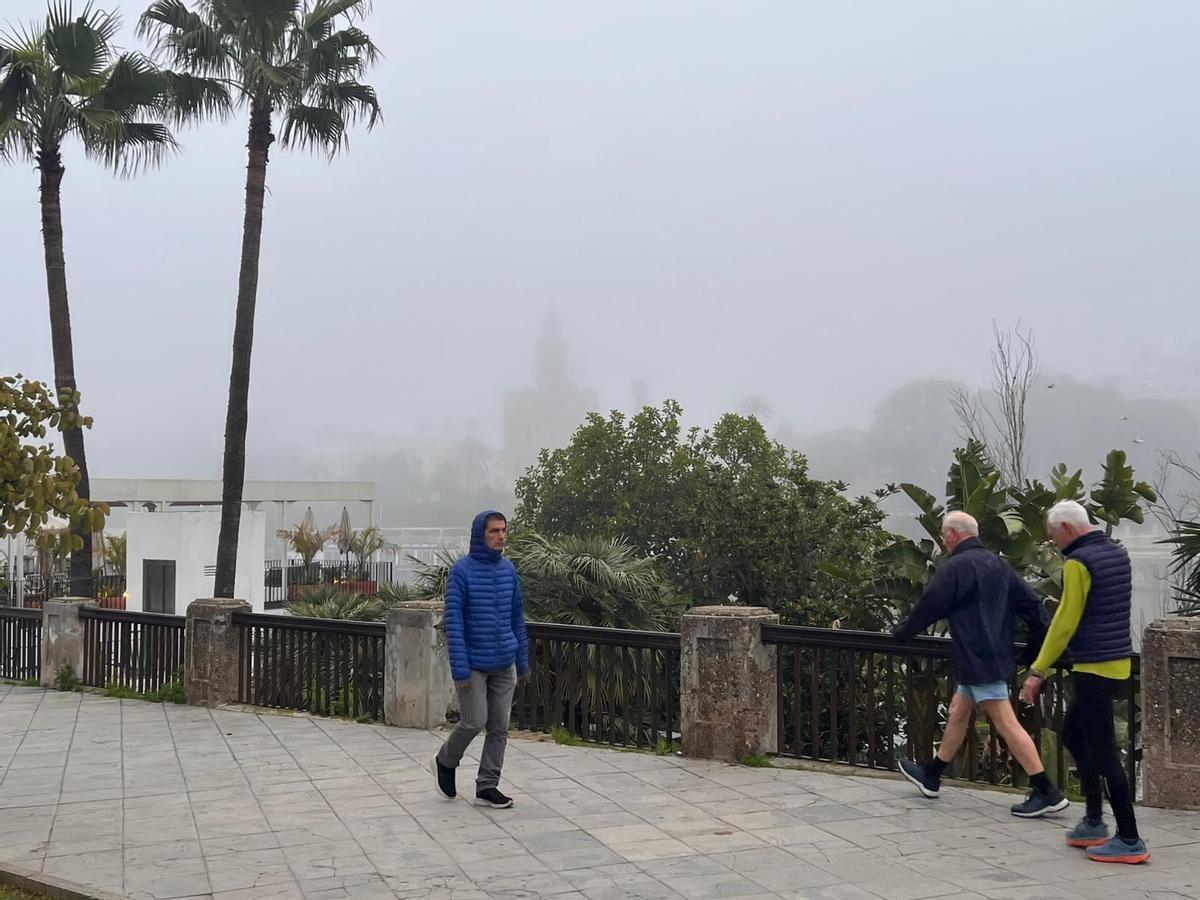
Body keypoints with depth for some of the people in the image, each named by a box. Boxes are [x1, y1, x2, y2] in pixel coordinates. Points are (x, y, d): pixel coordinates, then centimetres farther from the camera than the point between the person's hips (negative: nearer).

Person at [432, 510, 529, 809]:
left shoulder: (509, 569, 6)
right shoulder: (462, 571, -11)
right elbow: (454, 621, -13)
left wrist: (523, 660, 11)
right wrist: (460, 668, -17)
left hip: (504, 664, 5)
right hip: (474, 665, -5)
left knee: (500, 727, 5)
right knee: (475, 721, -4)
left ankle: (487, 787, 15)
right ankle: (445, 761, 24)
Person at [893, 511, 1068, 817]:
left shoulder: (956, 567, -13)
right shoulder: (998, 564, 13)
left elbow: (929, 606, -6)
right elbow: (1030, 602, 11)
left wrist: (902, 631, 11)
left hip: (977, 659, -10)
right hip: (998, 654, 10)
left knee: (1006, 723, -10)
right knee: (958, 713, 19)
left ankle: (1048, 794, -12)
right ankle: (930, 777, 32)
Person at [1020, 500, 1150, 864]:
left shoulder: (1078, 562, -16)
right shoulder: (1118, 554, 10)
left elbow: (1065, 622, -18)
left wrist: (1038, 671, -13)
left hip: (1094, 667, -10)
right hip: (1119, 661, 10)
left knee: (1102, 753, -3)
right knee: (1074, 736, 20)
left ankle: (1129, 840, 1)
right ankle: (1093, 823, 23)